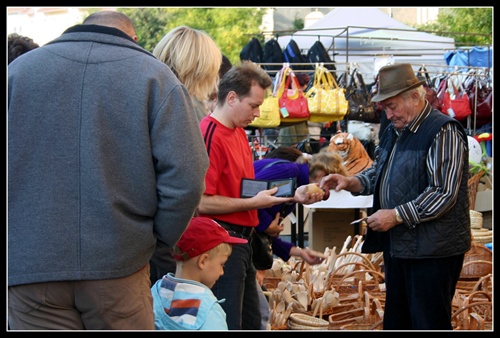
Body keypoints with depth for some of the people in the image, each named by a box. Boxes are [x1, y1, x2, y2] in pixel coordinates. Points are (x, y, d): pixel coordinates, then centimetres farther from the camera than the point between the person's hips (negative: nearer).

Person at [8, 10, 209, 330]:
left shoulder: (19, 68, 7)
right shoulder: (155, 75, 1)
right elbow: (185, 178, -9)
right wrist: (159, 238, 6)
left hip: (28, 266, 1)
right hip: (119, 268, -1)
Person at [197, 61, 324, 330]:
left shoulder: (239, 132, 12)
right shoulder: (210, 136, -19)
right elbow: (202, 202, -22)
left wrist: (292, 196, 9)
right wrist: (254, 203, -18)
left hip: (241, 242, 10)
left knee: (251, 322, 19)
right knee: (229, 324, -3)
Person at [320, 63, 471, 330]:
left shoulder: (443, 131, -14)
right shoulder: (394, 132, 15)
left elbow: (444, 194, -20)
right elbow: (379, 173, 23)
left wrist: (396, 215, -20)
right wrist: (351, 183, 3)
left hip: (432, 249, -9)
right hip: (397, 245, 9)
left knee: (429, 322, -2)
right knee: (396, 320, 16)